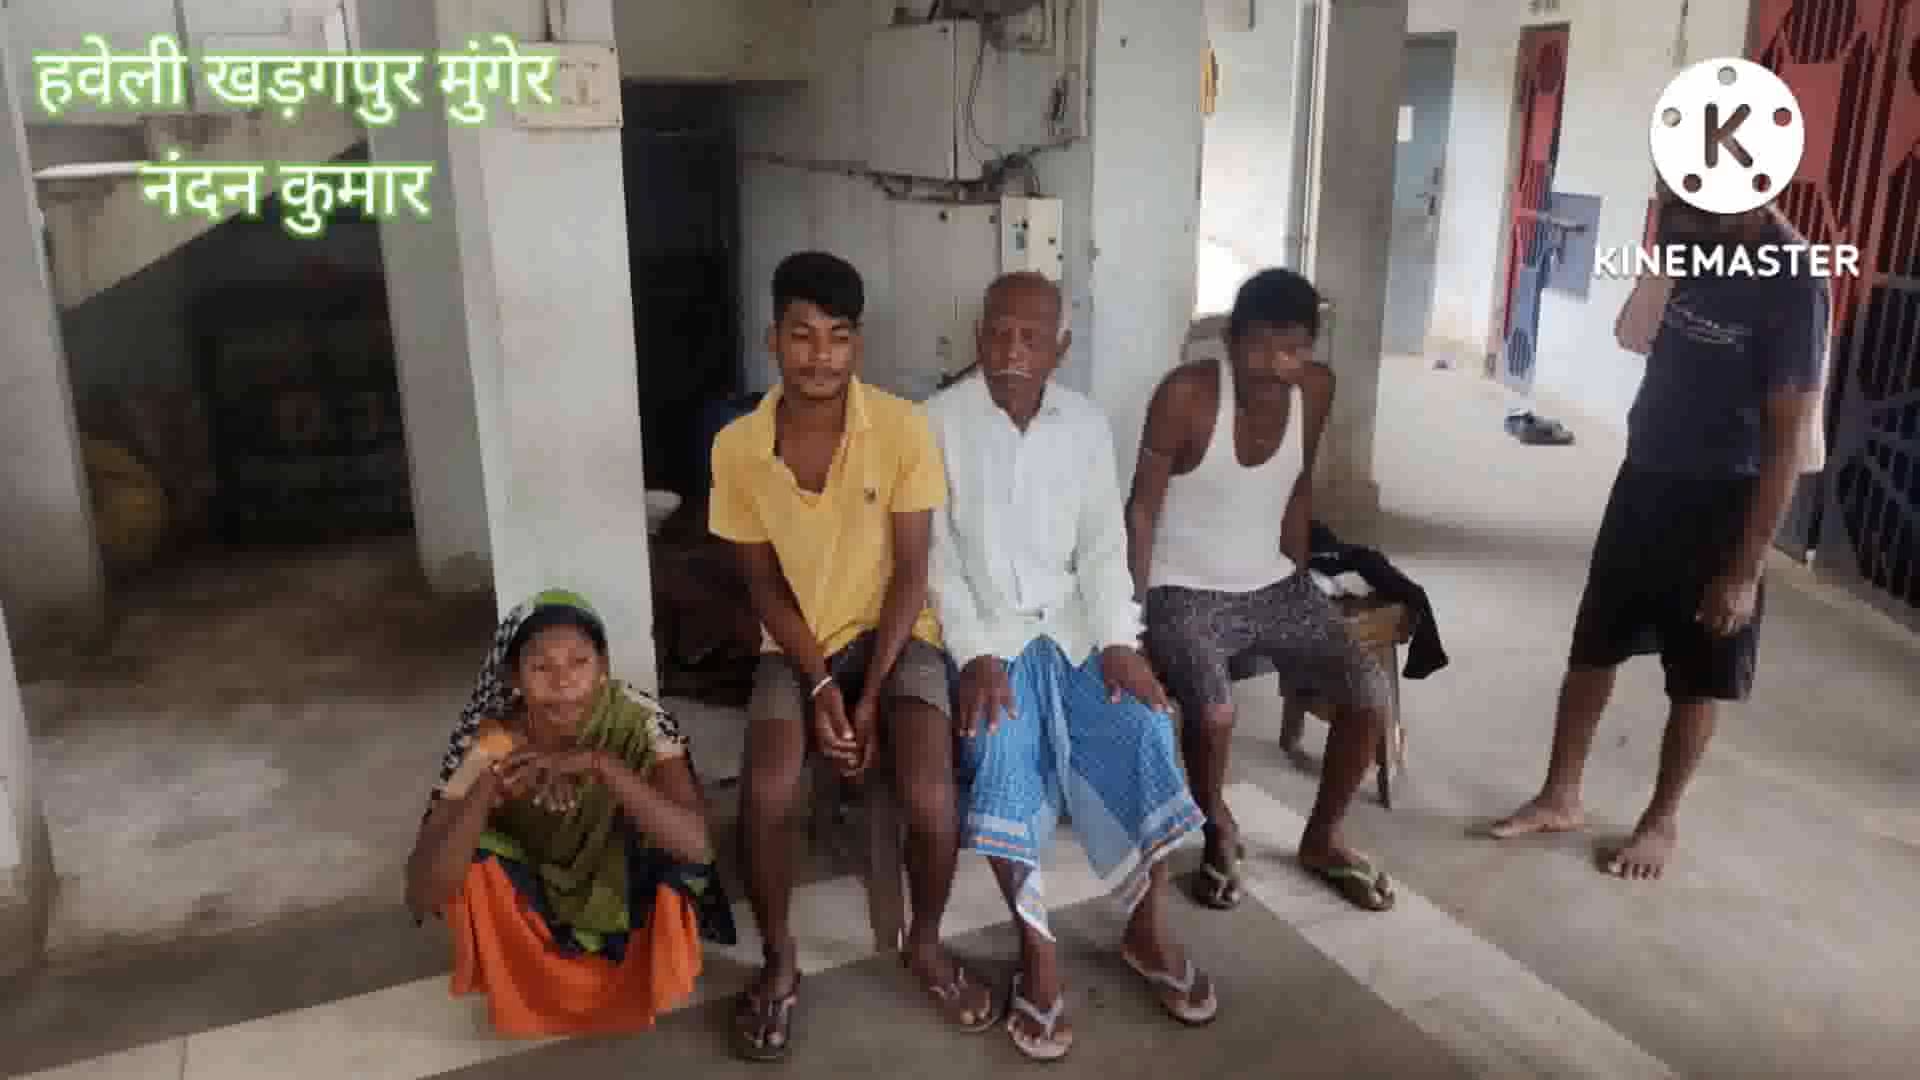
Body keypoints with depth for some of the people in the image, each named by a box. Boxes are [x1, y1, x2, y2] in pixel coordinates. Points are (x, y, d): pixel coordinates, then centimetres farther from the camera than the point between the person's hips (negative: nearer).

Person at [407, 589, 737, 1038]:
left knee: (672, 845, -30)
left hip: (622, 897, 0)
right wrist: (488, 791, -44)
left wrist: (599, 763, -46)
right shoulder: (490, 747, -25)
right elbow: (421, 896, -29)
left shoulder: (637, 723, -25)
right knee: (472, 852, -28)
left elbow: (696, 846, -37)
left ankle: (647, 971, 2)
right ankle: (519, 985, 1)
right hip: (532, 911, 0)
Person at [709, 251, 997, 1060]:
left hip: (895, 631, -1)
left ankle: (925, 946, 9)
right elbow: (765, 584, -2)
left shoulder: (903, 427, -14)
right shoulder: (737, 447, -9)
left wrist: (872, 696, -15)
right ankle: (779, 964, 5)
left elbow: (910, 571, -10)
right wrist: (820, 685, -14)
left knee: (931, 798, -23)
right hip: (797, 643, 1)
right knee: (765, 796, -23)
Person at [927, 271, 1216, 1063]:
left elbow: (1103, 547, 3)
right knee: (1004, 748, -29)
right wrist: (976, 655, -19)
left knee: (1144, 731, -17)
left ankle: (1146, 929, 3)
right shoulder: (940, 421, -6)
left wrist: (1118, 642, -11)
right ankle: (1037, 950, -13)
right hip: (982, 630, -3)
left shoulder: (1086, 424, 4)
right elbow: (936, 555, -8)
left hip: (1071, 624, 3)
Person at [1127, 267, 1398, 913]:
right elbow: (1143, 509, -13)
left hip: (1273, 585, 5)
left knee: (1371, 693, -9)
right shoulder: (1186, 395, -20)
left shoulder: (1316, 390, -5)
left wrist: (1297, 579, 11)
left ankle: (1322, 839, 16)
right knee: (1213, 710, -30)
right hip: (1185, 591, -5)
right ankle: (1219, 832, 3)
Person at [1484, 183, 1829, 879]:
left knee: (1695, 679, 11)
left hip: (1719, 502, -6)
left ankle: (1662, 820, 29)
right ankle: (1560, 797, 28)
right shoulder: (1690, 237, -2)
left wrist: (1747, 566, -19)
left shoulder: (1791, 282, -21)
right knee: (1593, 647, 13)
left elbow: (1789, 439, -20)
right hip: (1645, 478, 6)